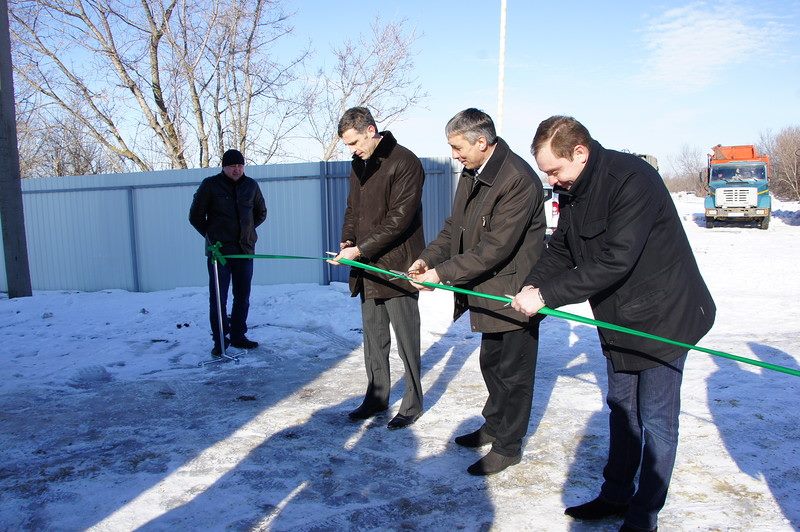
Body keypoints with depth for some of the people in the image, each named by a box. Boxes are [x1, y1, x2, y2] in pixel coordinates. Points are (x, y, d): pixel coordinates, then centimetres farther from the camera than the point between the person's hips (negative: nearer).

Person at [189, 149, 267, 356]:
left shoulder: (251, 185, 7)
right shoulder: (210, 185, -2)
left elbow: (261, 213, 21)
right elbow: (195, 216, 3)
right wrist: (211, 235, 2)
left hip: (245, 249, 4)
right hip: (219, 251, -3)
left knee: (243, 296, 9)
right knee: (218, 297, -2)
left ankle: (238, 336, 22)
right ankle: (220, 340, 8)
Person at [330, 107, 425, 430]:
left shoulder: (404, 162, -12)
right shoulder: (359, 166, 13)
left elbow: (399, 219, -18)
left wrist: (360, 249, -20)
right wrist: (347, 240, 0)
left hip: (396, 268, -7)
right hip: (367, 269, 8)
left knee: (406, 341, 2)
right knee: (373, 339, 15)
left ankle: (413, 403, 17)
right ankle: (376, 397, 29)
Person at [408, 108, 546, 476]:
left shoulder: (518, 180, -25)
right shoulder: (472, 172, 4)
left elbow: (496, 247, -27)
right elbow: (455, 227, 11)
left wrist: (442, 273, -24)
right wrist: (428, 258, -4)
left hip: (515, 290, -9)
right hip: (489, 290, 9)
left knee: (513, 371, 6)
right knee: (491, 363, 23)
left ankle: (507, 446, 23)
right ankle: (494, 425, 43)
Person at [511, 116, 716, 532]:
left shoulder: (632, 180, -26)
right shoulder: (572, 190, 2)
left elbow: (613, 262, -32)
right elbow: (559, 250, 5)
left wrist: (546, 295, -30)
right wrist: (532, 286, -13)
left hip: (663, 315, -8)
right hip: (618, 318, 8)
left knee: (656, 420, 4)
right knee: (621, 409, 17)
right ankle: (616, 495, 32)